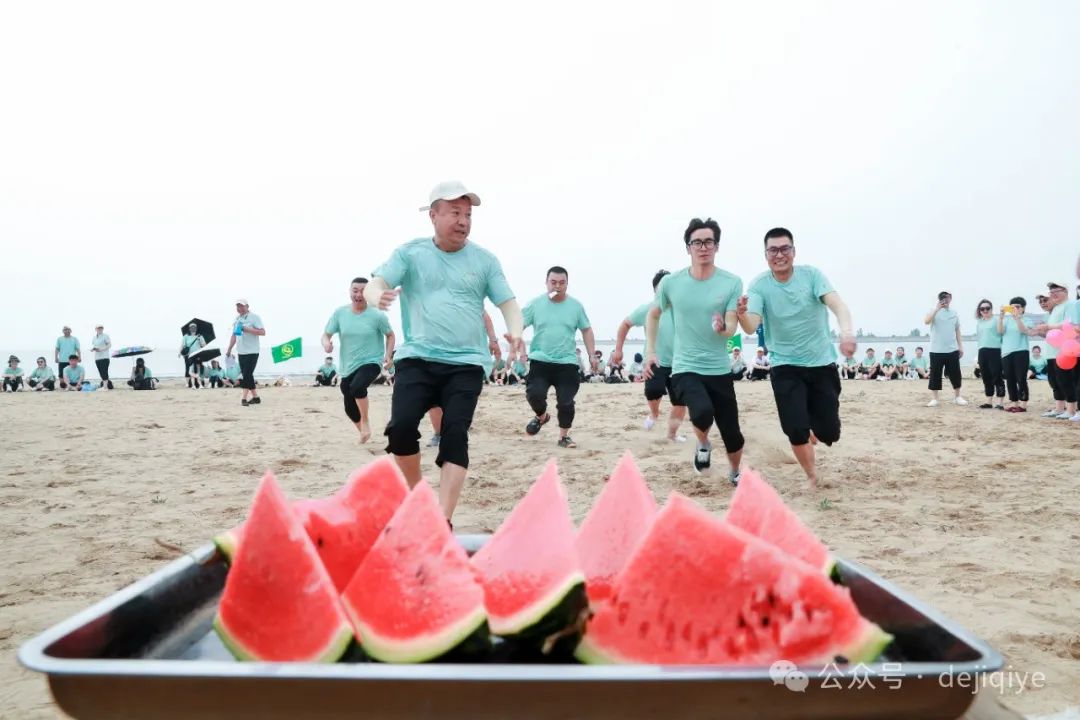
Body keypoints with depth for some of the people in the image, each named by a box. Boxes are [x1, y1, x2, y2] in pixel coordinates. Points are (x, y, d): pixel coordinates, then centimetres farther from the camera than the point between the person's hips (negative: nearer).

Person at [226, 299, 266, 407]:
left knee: (247, 375, -11)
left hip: (252, 352, -7)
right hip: (240, 352, 7)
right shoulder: (237, 319, 15)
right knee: (246, 376, 7)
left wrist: (247, 329, -22)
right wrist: (229, 349, 17)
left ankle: (244, 398, -9)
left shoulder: (254, 317, -6)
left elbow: (263, 332, -16)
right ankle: (255, 397, 14)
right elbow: (234, 335, 21)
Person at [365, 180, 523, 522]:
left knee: (455, 435, -10)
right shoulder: (410, 253, 6)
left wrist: (515, 332, -17)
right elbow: (376, 283, -2)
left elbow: (508, 302, 5)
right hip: (416, 358, 0)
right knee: (401, 426, -16)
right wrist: (378, 296, -28)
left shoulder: (484, 260, 7)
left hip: (467, 363, 0)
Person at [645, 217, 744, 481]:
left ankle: (735, 473, 42)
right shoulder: (671, 283, -4)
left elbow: (732, 328, -11)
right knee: (702, 412, -31)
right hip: (685, 368, -1)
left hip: (720, 369, 1)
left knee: (732, 432, 9)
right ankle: (703, 444, 6)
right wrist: (650, 351, 4)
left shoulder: (732, 283, -6)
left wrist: (722, 328, -35)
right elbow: (653, 315, 13)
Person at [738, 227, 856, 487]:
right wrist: (742, 314, -46)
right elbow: (751, 327, -22)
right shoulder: (759, 285, -9)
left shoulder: (811, 274, -9)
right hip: (786, 367, -1)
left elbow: (837, 304, -23)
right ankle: (812, 477, 19)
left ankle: (813, 428, 42)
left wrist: (846, 331, -45)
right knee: (796, 430, -9)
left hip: (822, 363, 1)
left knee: (829, 432, 3)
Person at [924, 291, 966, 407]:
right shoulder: (934, 311, -1)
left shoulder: (954, 313, 10)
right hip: (936, 350, -3)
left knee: (955, 374, 7)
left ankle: (957, 397, 21)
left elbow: (957, 331, 16)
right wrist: (937, 308, -24)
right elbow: (926, 321, -22)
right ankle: (934, 399, 7)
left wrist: (961, 346, 12)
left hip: (952, 350, 3)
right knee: (935, 375, -1)